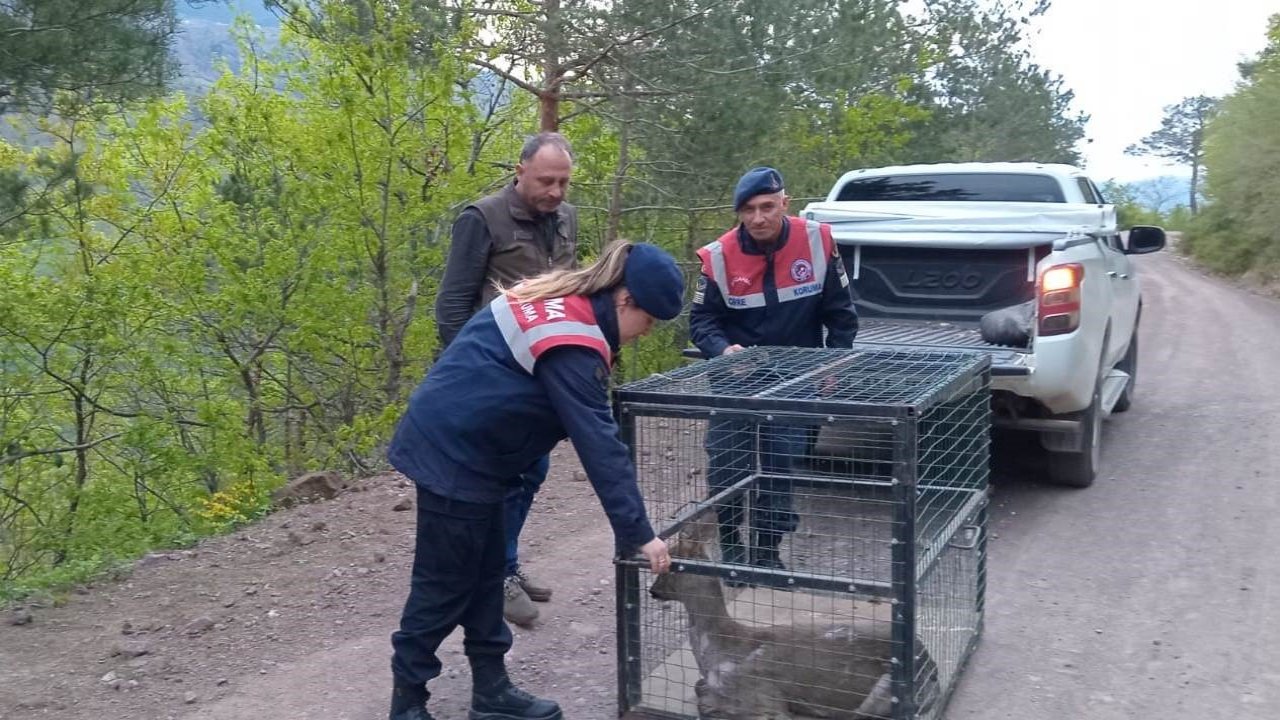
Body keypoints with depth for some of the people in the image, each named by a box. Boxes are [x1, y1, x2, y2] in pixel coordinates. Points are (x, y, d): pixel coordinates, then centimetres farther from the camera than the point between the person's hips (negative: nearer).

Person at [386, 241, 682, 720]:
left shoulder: (558, 301, 6)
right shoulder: (572, 344, -24)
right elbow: (599, 445, -26)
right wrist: (638, 533, -22)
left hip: (458, 444, 10)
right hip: (452, 455, -10)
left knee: (485, 573, 15)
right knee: (445, 585, 2)